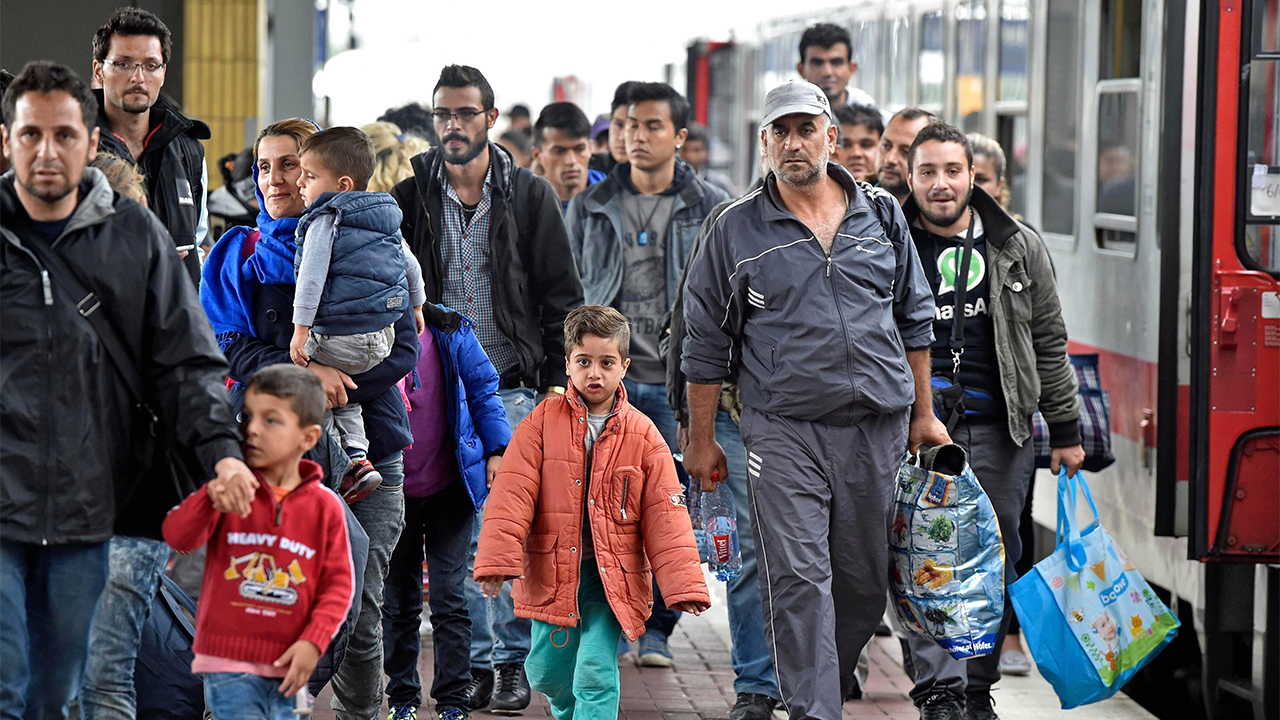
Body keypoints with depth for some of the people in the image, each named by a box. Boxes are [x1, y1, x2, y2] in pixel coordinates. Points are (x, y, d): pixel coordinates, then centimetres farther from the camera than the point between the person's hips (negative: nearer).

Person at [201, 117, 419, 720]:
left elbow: (403, 347, -1)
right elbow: (234, 350, -2)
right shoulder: (240, 256, 10)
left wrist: (338, 391, -15)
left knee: (358, 612, -1)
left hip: (364, 450, 0)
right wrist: (306, 373, -20)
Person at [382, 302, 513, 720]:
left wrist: (496, 450, 0)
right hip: (394, 493, 1)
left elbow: (483, 390, 6)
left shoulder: (450, 333, -2)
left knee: (449, 594, -2)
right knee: (397, 599, 9)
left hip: (449, 489, -1)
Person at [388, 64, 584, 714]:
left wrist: (557, 382, -2)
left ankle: (513, 661, 8)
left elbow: (561, 296, 4)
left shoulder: (529, 196, 1)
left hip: (513, 389, -1)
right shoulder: (410, 195, 4)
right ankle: (475, 661, 10)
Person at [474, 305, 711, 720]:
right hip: (552, 573, 1)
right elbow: (512, 495, -7)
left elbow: (665, 515, -2)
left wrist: (684, 584, -8)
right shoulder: (543, 422, -2)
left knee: (596, 673, -11)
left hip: (611, 577, -1)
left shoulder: (642, 435, -2)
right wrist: (497, 559, -17)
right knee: (546, 671, 13)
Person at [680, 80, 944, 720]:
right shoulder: (737, 230, 1)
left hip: (876, 427, 3)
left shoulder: (881, 214, 8)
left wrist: (924, 414, 15)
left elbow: (914, 318, 16)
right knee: (798, 578, -10)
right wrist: (701, 440, 4)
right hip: (784, 431, -3)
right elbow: (705, 341, 5)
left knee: (865, 577, 10)